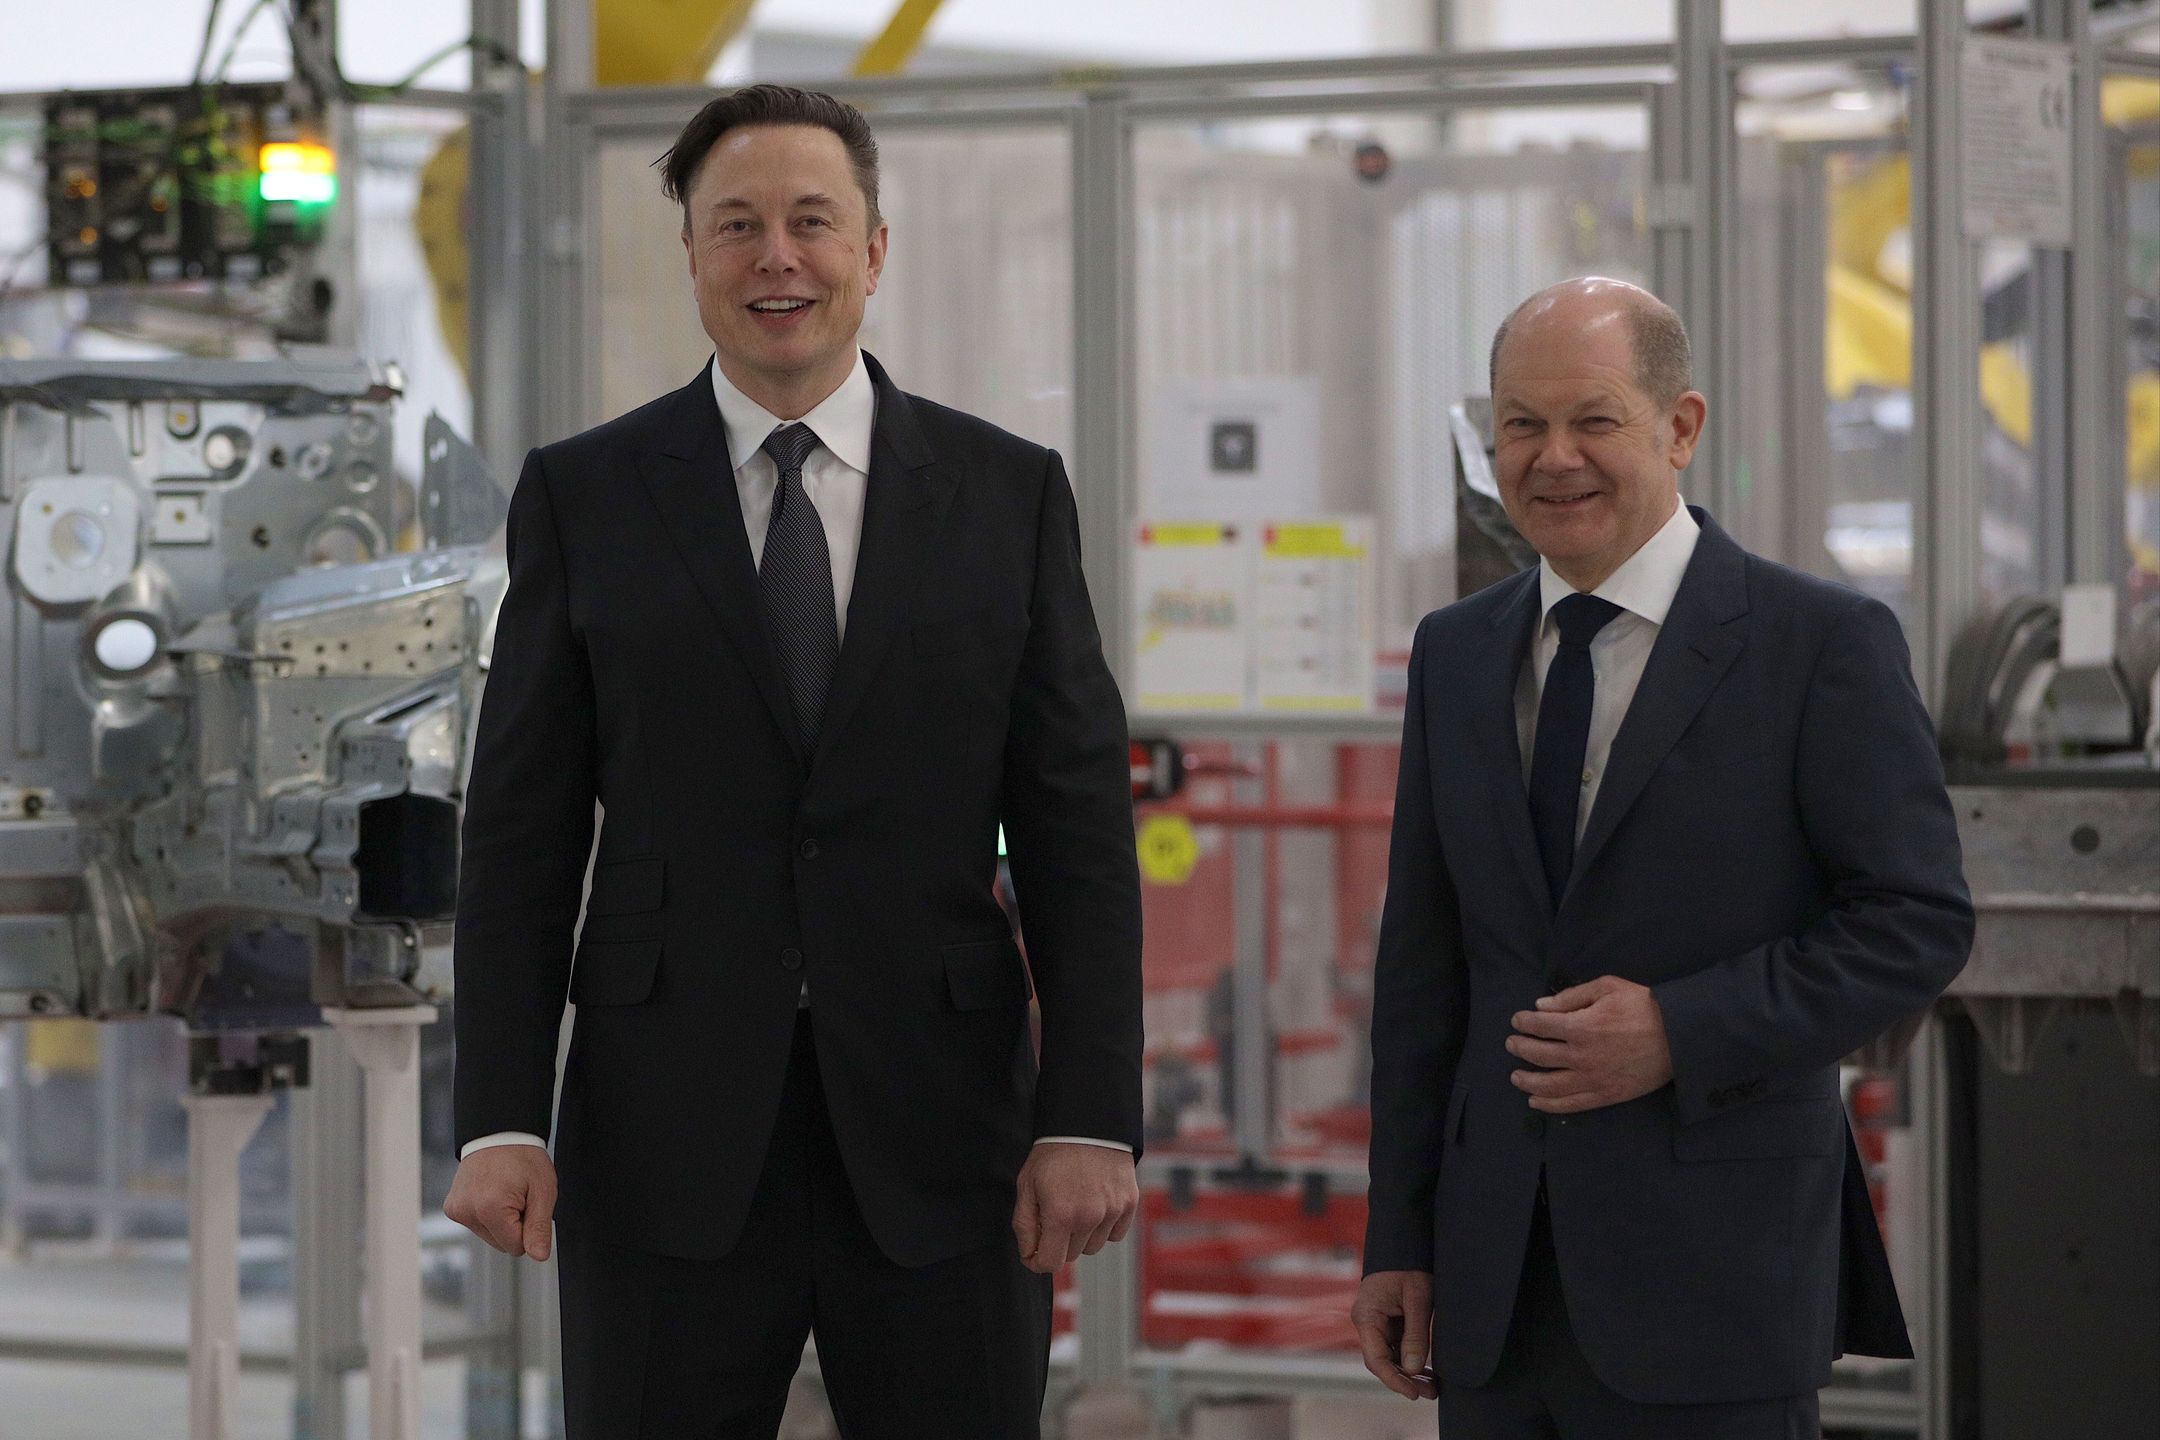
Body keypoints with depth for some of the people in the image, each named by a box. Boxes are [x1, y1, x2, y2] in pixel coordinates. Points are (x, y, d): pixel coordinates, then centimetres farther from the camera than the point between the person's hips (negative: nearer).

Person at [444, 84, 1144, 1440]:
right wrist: (500, 1122, -4)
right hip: (668, 1148, 0)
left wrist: (1092, 1121, -5)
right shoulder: (585, 496, 5)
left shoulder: (1008, 492, 6)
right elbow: (522, 834, 4)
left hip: (941, 1144, 1)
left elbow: (1079, 829, 3)